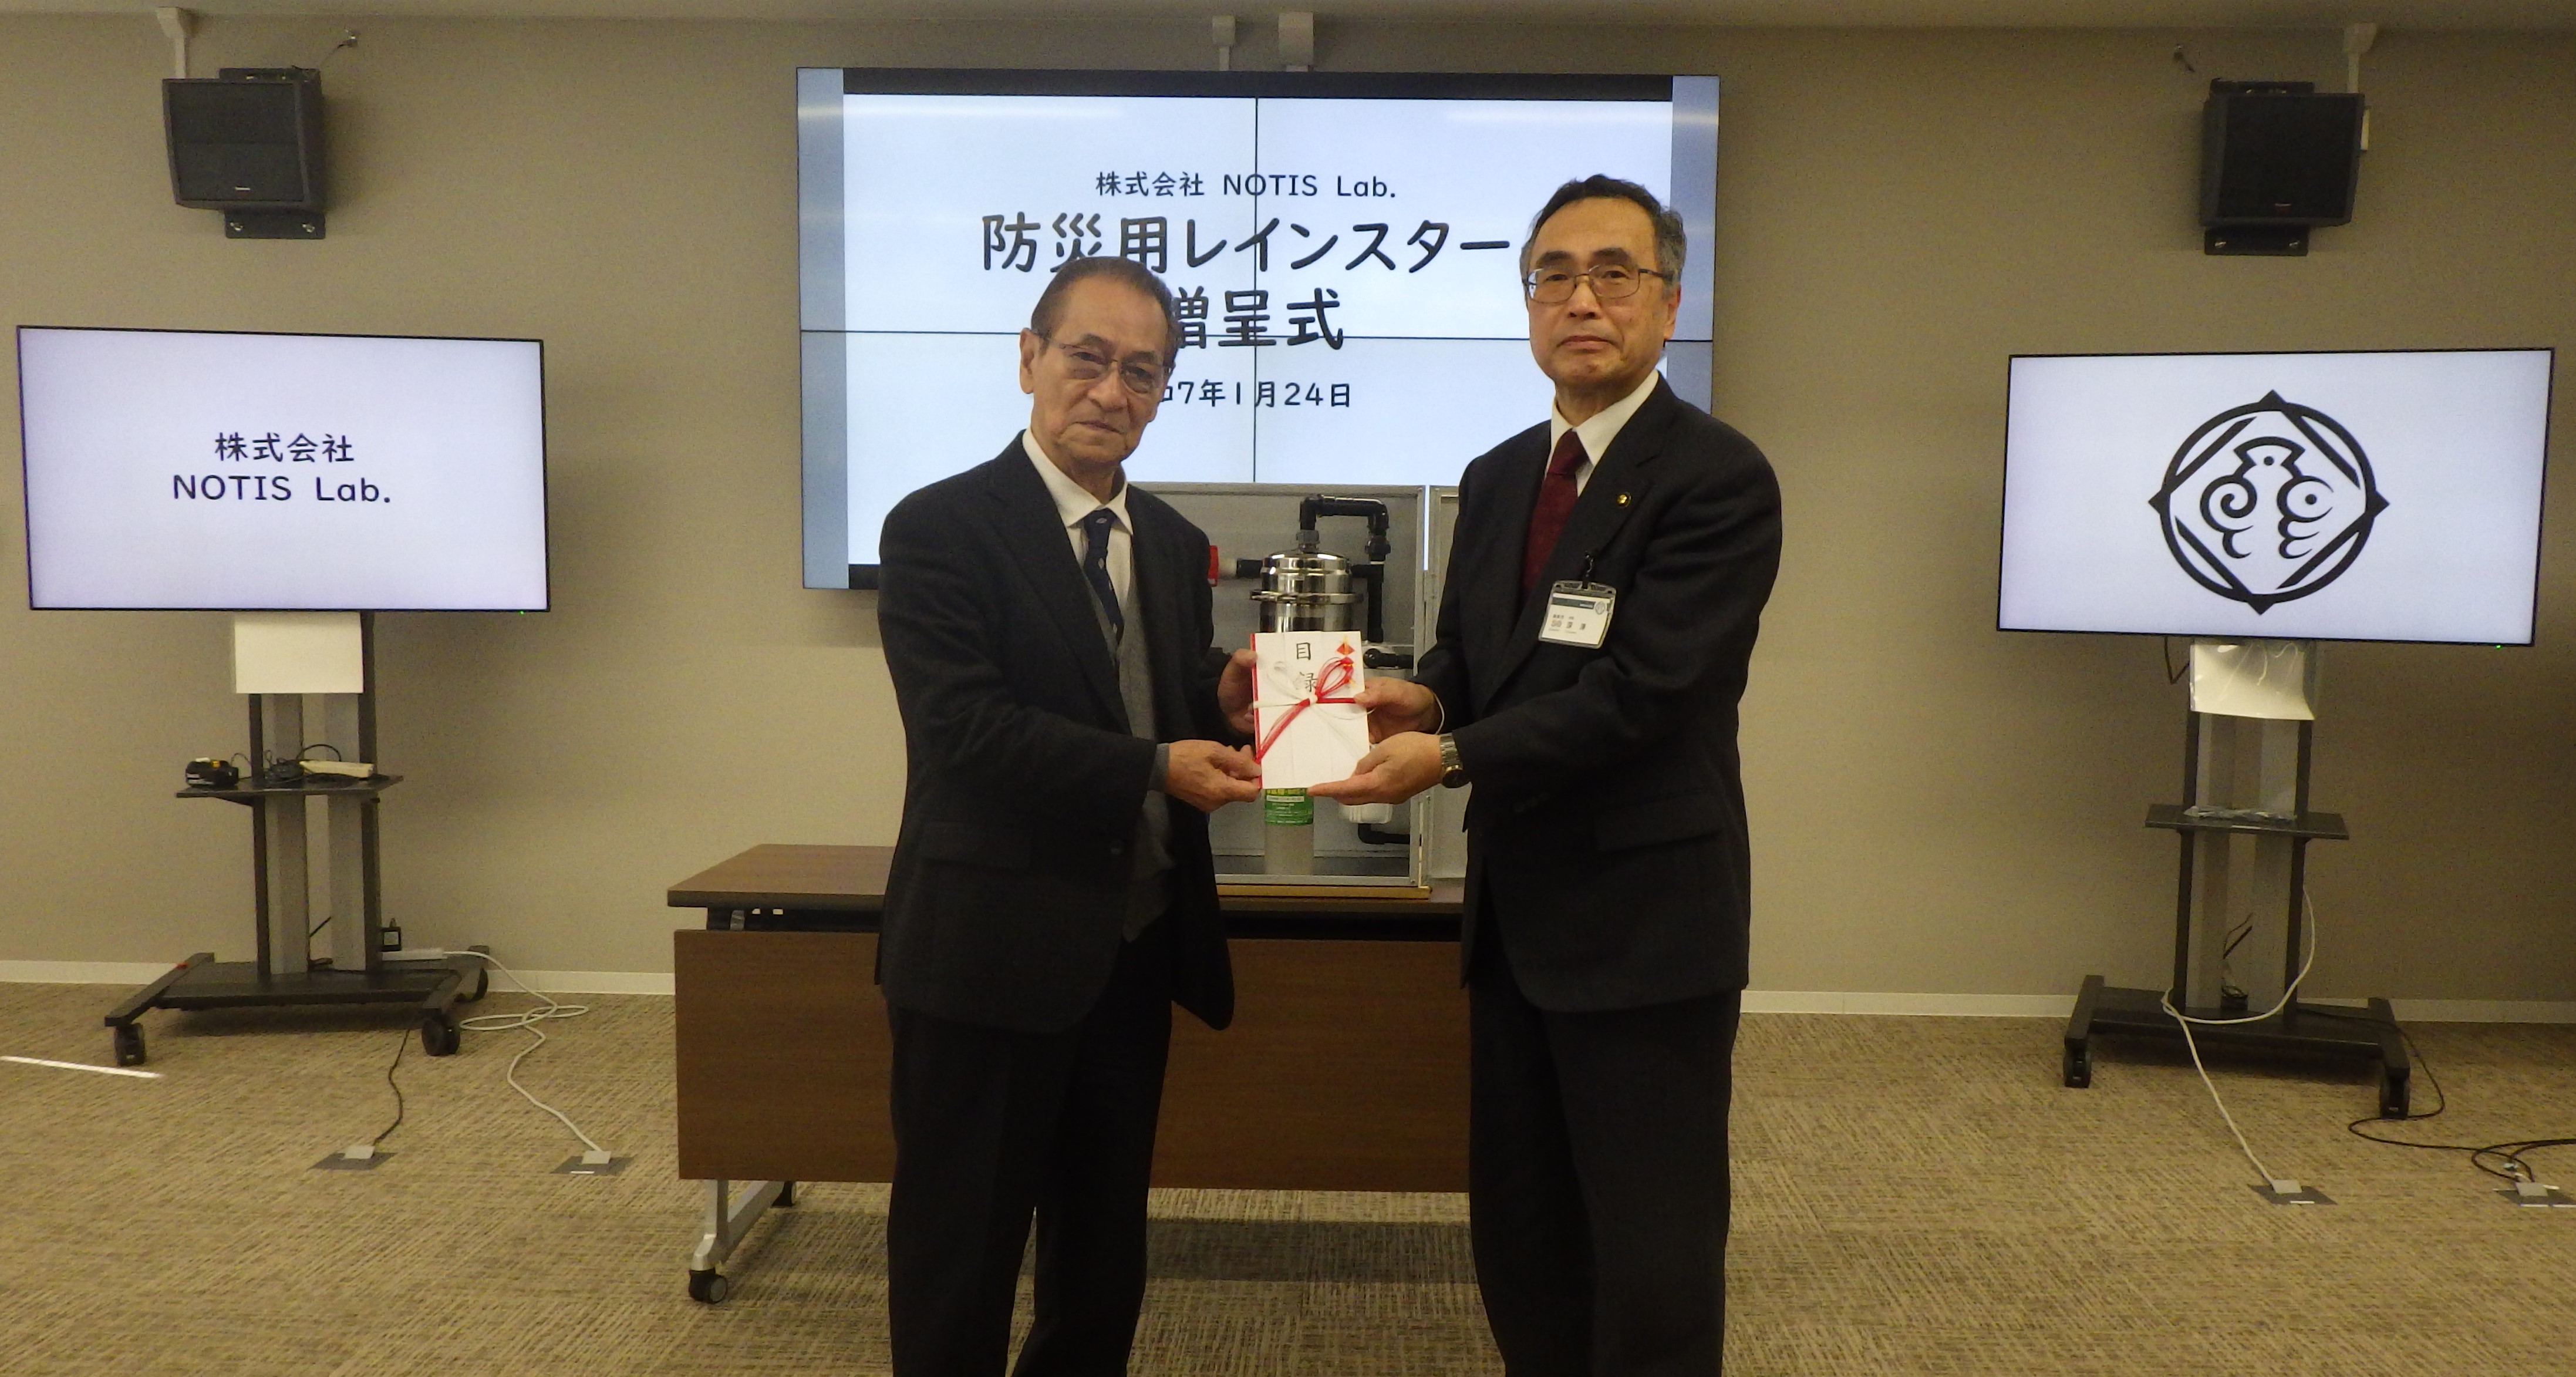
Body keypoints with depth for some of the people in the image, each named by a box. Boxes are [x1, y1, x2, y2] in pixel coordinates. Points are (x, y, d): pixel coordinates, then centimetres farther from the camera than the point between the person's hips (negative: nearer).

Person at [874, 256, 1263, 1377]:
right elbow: (963, 725, -22)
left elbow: (1174, 719, 12)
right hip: (992, 951, -6)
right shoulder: (940, 528, -11)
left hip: (1135, 951, 7)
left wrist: (1226, 709, -11)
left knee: (1106, 1246, 20)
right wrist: (1154, 768, -29)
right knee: (961, 1253, 8)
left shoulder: (1173, 543, 10)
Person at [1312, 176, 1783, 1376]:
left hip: (1643, 918, -7)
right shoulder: (1496, 479, 11)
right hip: (1516, 913, 7)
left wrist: (1450, 756, -24)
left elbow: (1639, 690, -21)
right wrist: (1424, 697, -8)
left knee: (1653, 1250, 6)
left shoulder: (1718, 479, -13)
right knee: (1518, 1233, 18)